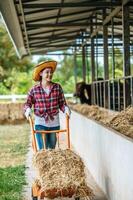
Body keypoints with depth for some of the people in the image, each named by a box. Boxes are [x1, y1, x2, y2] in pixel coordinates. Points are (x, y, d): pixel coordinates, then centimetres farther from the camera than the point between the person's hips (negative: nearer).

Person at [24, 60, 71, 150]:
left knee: (52, 149, 14)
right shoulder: (34, 89, -5)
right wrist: (28, 110, -18)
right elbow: (28, 103, 3)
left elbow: (62, 103, 1)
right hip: (40, 123, -2)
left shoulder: (57, 87, -3)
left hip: (54, 123, 2)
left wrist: (66, 109, -19)